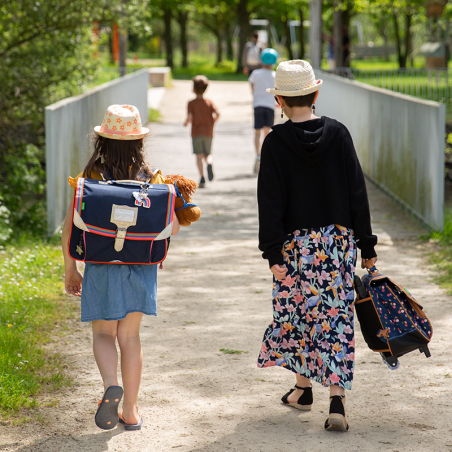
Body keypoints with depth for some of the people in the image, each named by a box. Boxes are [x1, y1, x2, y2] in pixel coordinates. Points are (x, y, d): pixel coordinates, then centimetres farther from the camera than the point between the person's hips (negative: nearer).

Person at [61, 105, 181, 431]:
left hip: (101, 267, -2)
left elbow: (70, 227, -7)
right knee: (129, 335, 13)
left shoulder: (91, 176, -8)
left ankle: (111, 386, -17)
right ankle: (131, 410, 16)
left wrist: (70, 270, 4)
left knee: (103, 333, 11)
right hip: (141, 266, 2)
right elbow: (172, 227, -6)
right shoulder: (152, 178, -5)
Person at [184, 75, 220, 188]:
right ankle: (209, 163, -23)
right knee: (207, 154, 13)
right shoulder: (209, 102, 4)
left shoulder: (191, 103, -4)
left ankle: (202, 178, -13)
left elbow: (189, 117, -16)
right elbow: (217, 114, -10)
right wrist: (212, 123, 7)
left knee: (199, 156, -1)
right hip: (208, 132, 2)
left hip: (196, 133, -2)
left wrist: (186, 123, 5)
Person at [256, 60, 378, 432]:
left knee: (297, 313, 16)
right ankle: (337, 400, -9)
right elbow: (357, 192, 1)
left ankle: (303, 388, 28)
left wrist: (273, 252, -6)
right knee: (336, 316, 1)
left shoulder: (276, 142, -7)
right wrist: (366, 245, 6)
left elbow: (270, 202, -9)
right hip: (339, 238, 2)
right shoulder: (338, 134, -1)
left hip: (296, 243, -1)